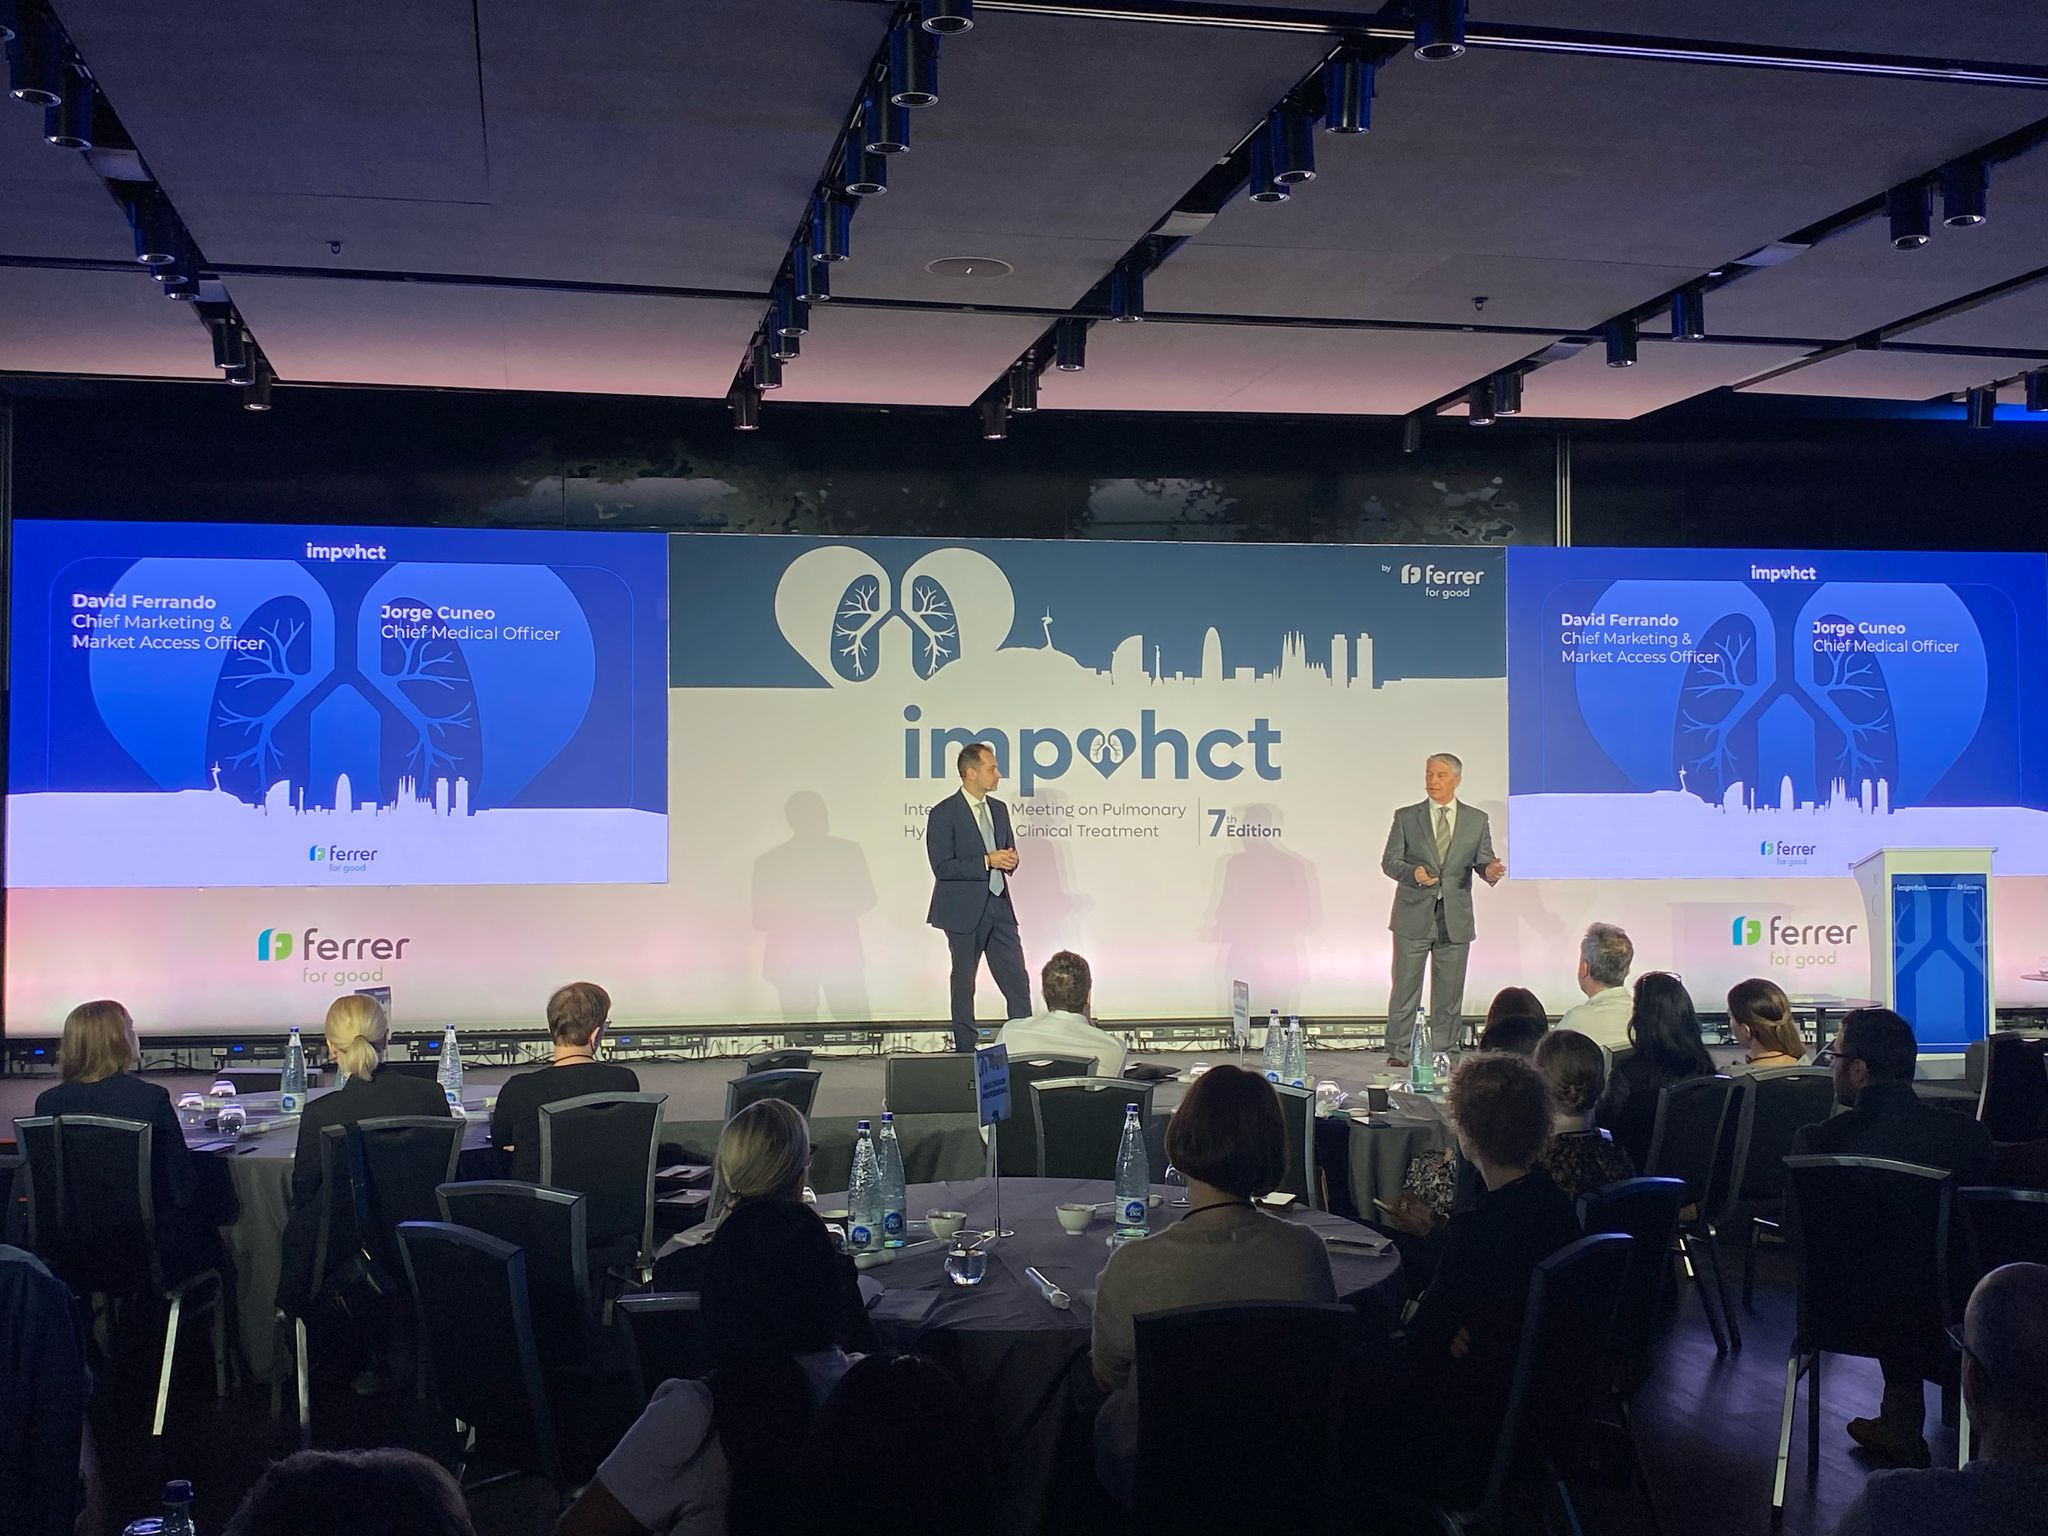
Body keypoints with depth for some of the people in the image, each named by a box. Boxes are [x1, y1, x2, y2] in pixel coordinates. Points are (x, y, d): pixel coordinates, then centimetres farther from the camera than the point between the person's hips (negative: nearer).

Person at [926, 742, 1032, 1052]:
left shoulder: (999, 809, 11)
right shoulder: (944, 813, -10)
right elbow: (942, 867, -16)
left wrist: (1009, 860, -3)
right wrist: (987, 861, -20)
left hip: (999, 909, 6)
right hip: (965, 913, -6)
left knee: (1018, 983, 3)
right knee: (964, 986, 5)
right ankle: (965, 1054, 15)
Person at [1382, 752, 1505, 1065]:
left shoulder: (1477, 820, 7)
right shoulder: (1406, 817, 4)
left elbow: (1483, 861, 5)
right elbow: (1389, 861, 0)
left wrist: (1491, 870, -19)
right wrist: (1412, 873, -20)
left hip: (1455, 919, 1)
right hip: (1414, 916, -1)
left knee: (1449, 993, 6)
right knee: (1405, 989, 0)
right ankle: (1397, 1056, 8)